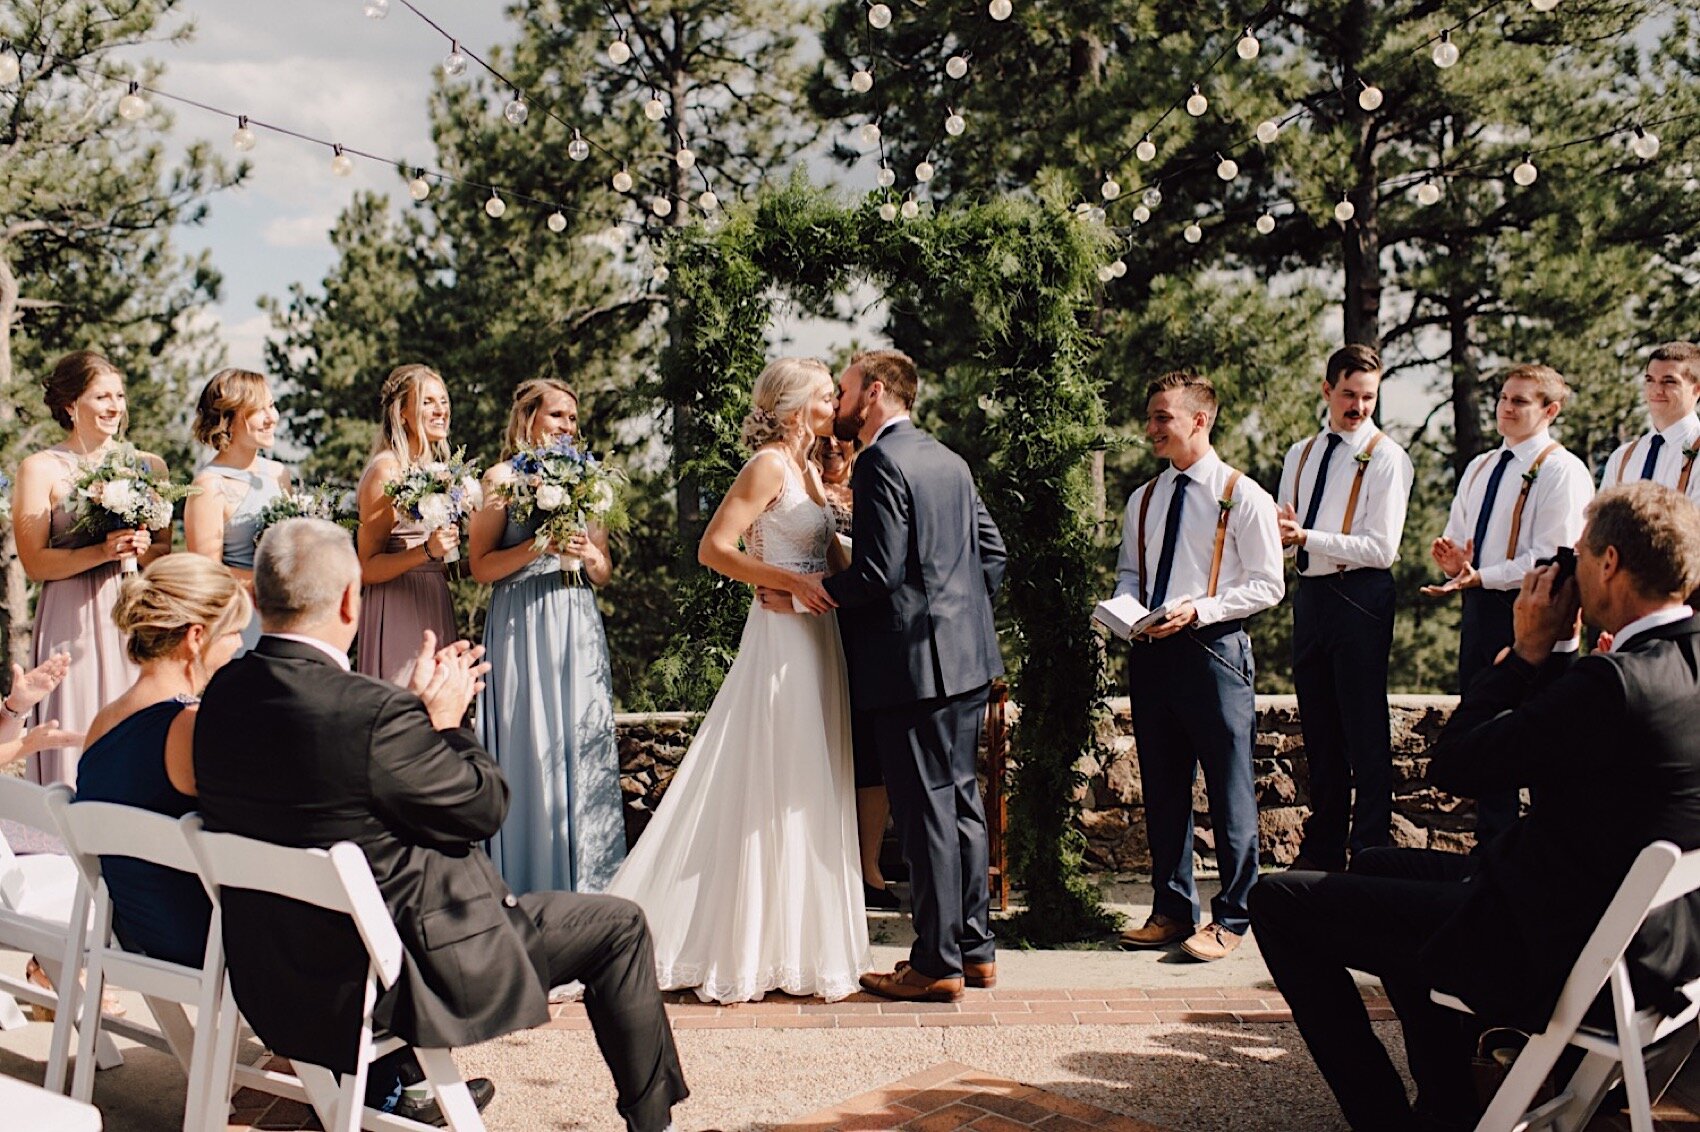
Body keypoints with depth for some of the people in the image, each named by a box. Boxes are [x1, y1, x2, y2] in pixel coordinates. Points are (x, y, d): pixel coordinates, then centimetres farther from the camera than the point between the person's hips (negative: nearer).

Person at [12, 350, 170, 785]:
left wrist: (141, 549, -9)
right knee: (77, 736, -4)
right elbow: (35, 563, -5)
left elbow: (167, 550, 13)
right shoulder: (40, 469, 0)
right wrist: (103, 552, -17)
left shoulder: (149, 466, 11)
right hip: (73, 623, -3)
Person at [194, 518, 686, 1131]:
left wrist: (419, 706, 9)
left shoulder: (223, 695, -5)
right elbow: (484, 808, -14)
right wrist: (445, 720, 1)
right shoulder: (374, 713, -28)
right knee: (619, 926, 6)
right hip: (396, 977, -8)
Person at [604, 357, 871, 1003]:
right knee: (768, 796, -5)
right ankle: (747, 954, 3)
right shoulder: (769, 465, -11)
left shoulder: (806, 470, 16)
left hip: (814, 638, 9)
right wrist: (793, 583, -20)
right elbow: (714, 549, -18)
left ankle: (791, 945, 20)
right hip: (782, 640, -9)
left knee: (803, 797, 12)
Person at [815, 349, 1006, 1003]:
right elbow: (993, 551, 16)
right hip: (968, 660, 9)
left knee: (926, 811, -4)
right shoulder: (949, 462, 15)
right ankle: (975, 948, 21)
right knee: (961, 801, 14)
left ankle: (937, 965, 2)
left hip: (913, 662, -9)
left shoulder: (881, 463, -13)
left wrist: (804, 591, -7)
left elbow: (876, 575, -19)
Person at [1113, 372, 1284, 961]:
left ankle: (1230, 917, 8)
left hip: (1213, 649, -6)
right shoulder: (1143, 501, 14)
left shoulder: (1242, 497, -4)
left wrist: (1198, 609, -17)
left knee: (1229, 789, -2)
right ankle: (1172, 909, 21)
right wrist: (1126, 604, 0)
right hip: (1151, 650, 6)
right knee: (1162, 787, 11)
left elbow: (1266, 585, -7)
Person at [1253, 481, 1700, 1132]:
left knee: (1279, 901, -2)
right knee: (1385, 866, 31)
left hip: (1553, 955, -10)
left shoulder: (1615, 683, -26)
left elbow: (1451, 766, -16)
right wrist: (1550, 659, 6)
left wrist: (1530, 651, -9)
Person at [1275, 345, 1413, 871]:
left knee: (1365, 731, -3)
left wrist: (1307, 537, -19)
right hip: (1310, 593, 6)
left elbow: (1381, 549, -13)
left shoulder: (1386, 458, -5)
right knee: (1318, 728, 12)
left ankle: (1370, 852, 5)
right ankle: (1322, 850, 20)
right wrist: (1282, 534, -6)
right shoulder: (1300, 455, 15)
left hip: (1360, 596, -6)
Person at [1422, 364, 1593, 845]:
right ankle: (1491, 846, 21)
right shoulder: (1479, 468, 17)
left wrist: (1483, 576, -23)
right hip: (1479, 610, 8)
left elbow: (1552, 557, -16)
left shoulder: (1562, 470, -9)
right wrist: (1454, 561, -4)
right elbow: (1456, 537, 20)